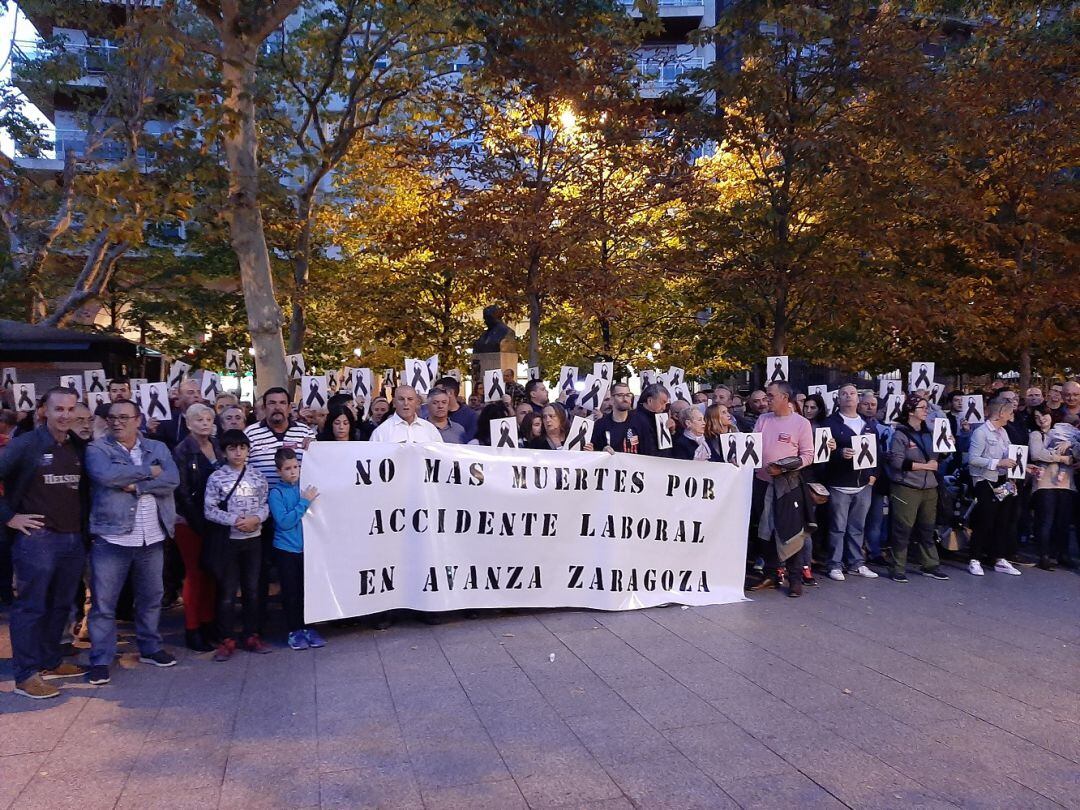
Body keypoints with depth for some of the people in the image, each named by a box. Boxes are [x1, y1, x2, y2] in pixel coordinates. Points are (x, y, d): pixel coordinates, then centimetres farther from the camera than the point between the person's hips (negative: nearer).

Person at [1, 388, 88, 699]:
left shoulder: (79, 448, 9)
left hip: (73, 539, 6)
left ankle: (50, 662, 28)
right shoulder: (25, 444, -7)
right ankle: (26, 675, 8)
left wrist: (83, 522, 10)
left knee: (60, 605, 14)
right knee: (31, 606, 1)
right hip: (36, 538, -6)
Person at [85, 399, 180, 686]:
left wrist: (135, 485, -17)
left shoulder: (158, 448, 8)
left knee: (151, 597, 15)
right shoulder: (96, 449, -1)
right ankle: (100, 660, 14)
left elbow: (172, 479, -7)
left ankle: (150, 648, 30)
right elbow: (106, 475, -22)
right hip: (111, 537, -3)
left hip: (152, 538, 3)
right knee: (103, 602, 2)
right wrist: (148, 471, -13)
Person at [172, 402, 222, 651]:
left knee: (210, 573, 10)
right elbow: (182, 491, -13)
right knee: (195, 574, -1)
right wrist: (198, 522, -16)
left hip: (214, 519, 5)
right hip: (190, 521, -5)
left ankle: (208, 623, 20)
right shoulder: (182, 451, -9)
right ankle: (192, 630, 8)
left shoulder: (217, 446, 8)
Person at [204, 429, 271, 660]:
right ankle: (227, 640, 11)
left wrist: (255, 518, -15)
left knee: (253, 589, 9)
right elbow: (209, 510, -6)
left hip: (254, 538, 3)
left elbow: (265, 505, 4)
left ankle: (252, 636, 20)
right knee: (227, 590, 2)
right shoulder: (216, 477, -4)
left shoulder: (257, 476, 3)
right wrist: (233, 520, -17)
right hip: (228, 539, -2)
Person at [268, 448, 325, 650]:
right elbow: (284, 522, -17)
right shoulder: (276, 493, -8)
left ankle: (307, 628, 22)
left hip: (306, 547, 3)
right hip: (286, 549, -3)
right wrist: (304, 502, -18)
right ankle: (294, 631, 19)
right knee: (291, 592, 6)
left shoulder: (305, 487, 2)